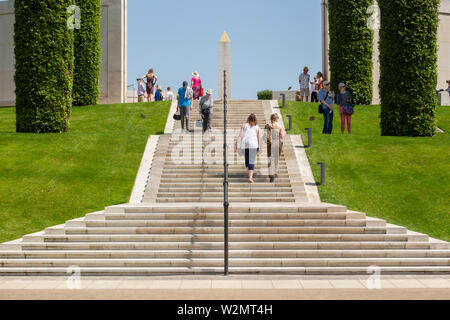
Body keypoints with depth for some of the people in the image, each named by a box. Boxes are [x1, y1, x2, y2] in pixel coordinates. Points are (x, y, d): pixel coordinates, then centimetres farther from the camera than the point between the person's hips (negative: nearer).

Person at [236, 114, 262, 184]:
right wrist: (259, 147, 11)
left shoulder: (244, 126, 11)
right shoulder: (257, 127, 11)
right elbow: (259, 138, 5)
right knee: (252, 161, -2)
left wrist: (236, 144, -1)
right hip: (253, 144, -1)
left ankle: (250, 174, 29)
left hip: (244, 144, 1)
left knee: (247, 160, 20)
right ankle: (250, 177, -16)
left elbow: (240, 136, 2)